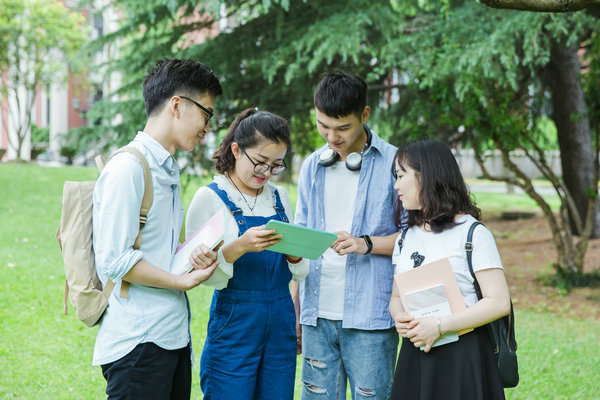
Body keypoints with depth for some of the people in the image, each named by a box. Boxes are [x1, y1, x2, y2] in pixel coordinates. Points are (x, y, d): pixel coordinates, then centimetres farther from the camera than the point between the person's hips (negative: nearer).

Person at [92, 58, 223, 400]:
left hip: (174, 335, 9)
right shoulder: (127, 167, -13)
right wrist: (184, 281, -12)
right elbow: (114, 260, -18)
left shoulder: (168, 170, 17)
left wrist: (193, 253, 1)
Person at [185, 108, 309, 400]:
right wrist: (239, 247, -27)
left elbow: (300, 273, 13)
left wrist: (293, 253, -9)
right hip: (235, 324, -5)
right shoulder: (210, 198, -5)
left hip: (281, 323, 5)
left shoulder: (279, 196, 11)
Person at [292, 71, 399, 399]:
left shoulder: (393, 163, -1)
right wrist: (293, 310, 15)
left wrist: (367, 244, -16)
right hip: (318, 314, 4)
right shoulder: (312, 167, 13)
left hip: (369, 315, -4)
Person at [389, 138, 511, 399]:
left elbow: (499, 302, -13)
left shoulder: (473, 233, -7)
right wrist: (399, 317, -7)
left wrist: (439, 326, -19)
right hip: (415, 355, 5)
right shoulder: (407, 236, 14)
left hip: (463, 356, -5)